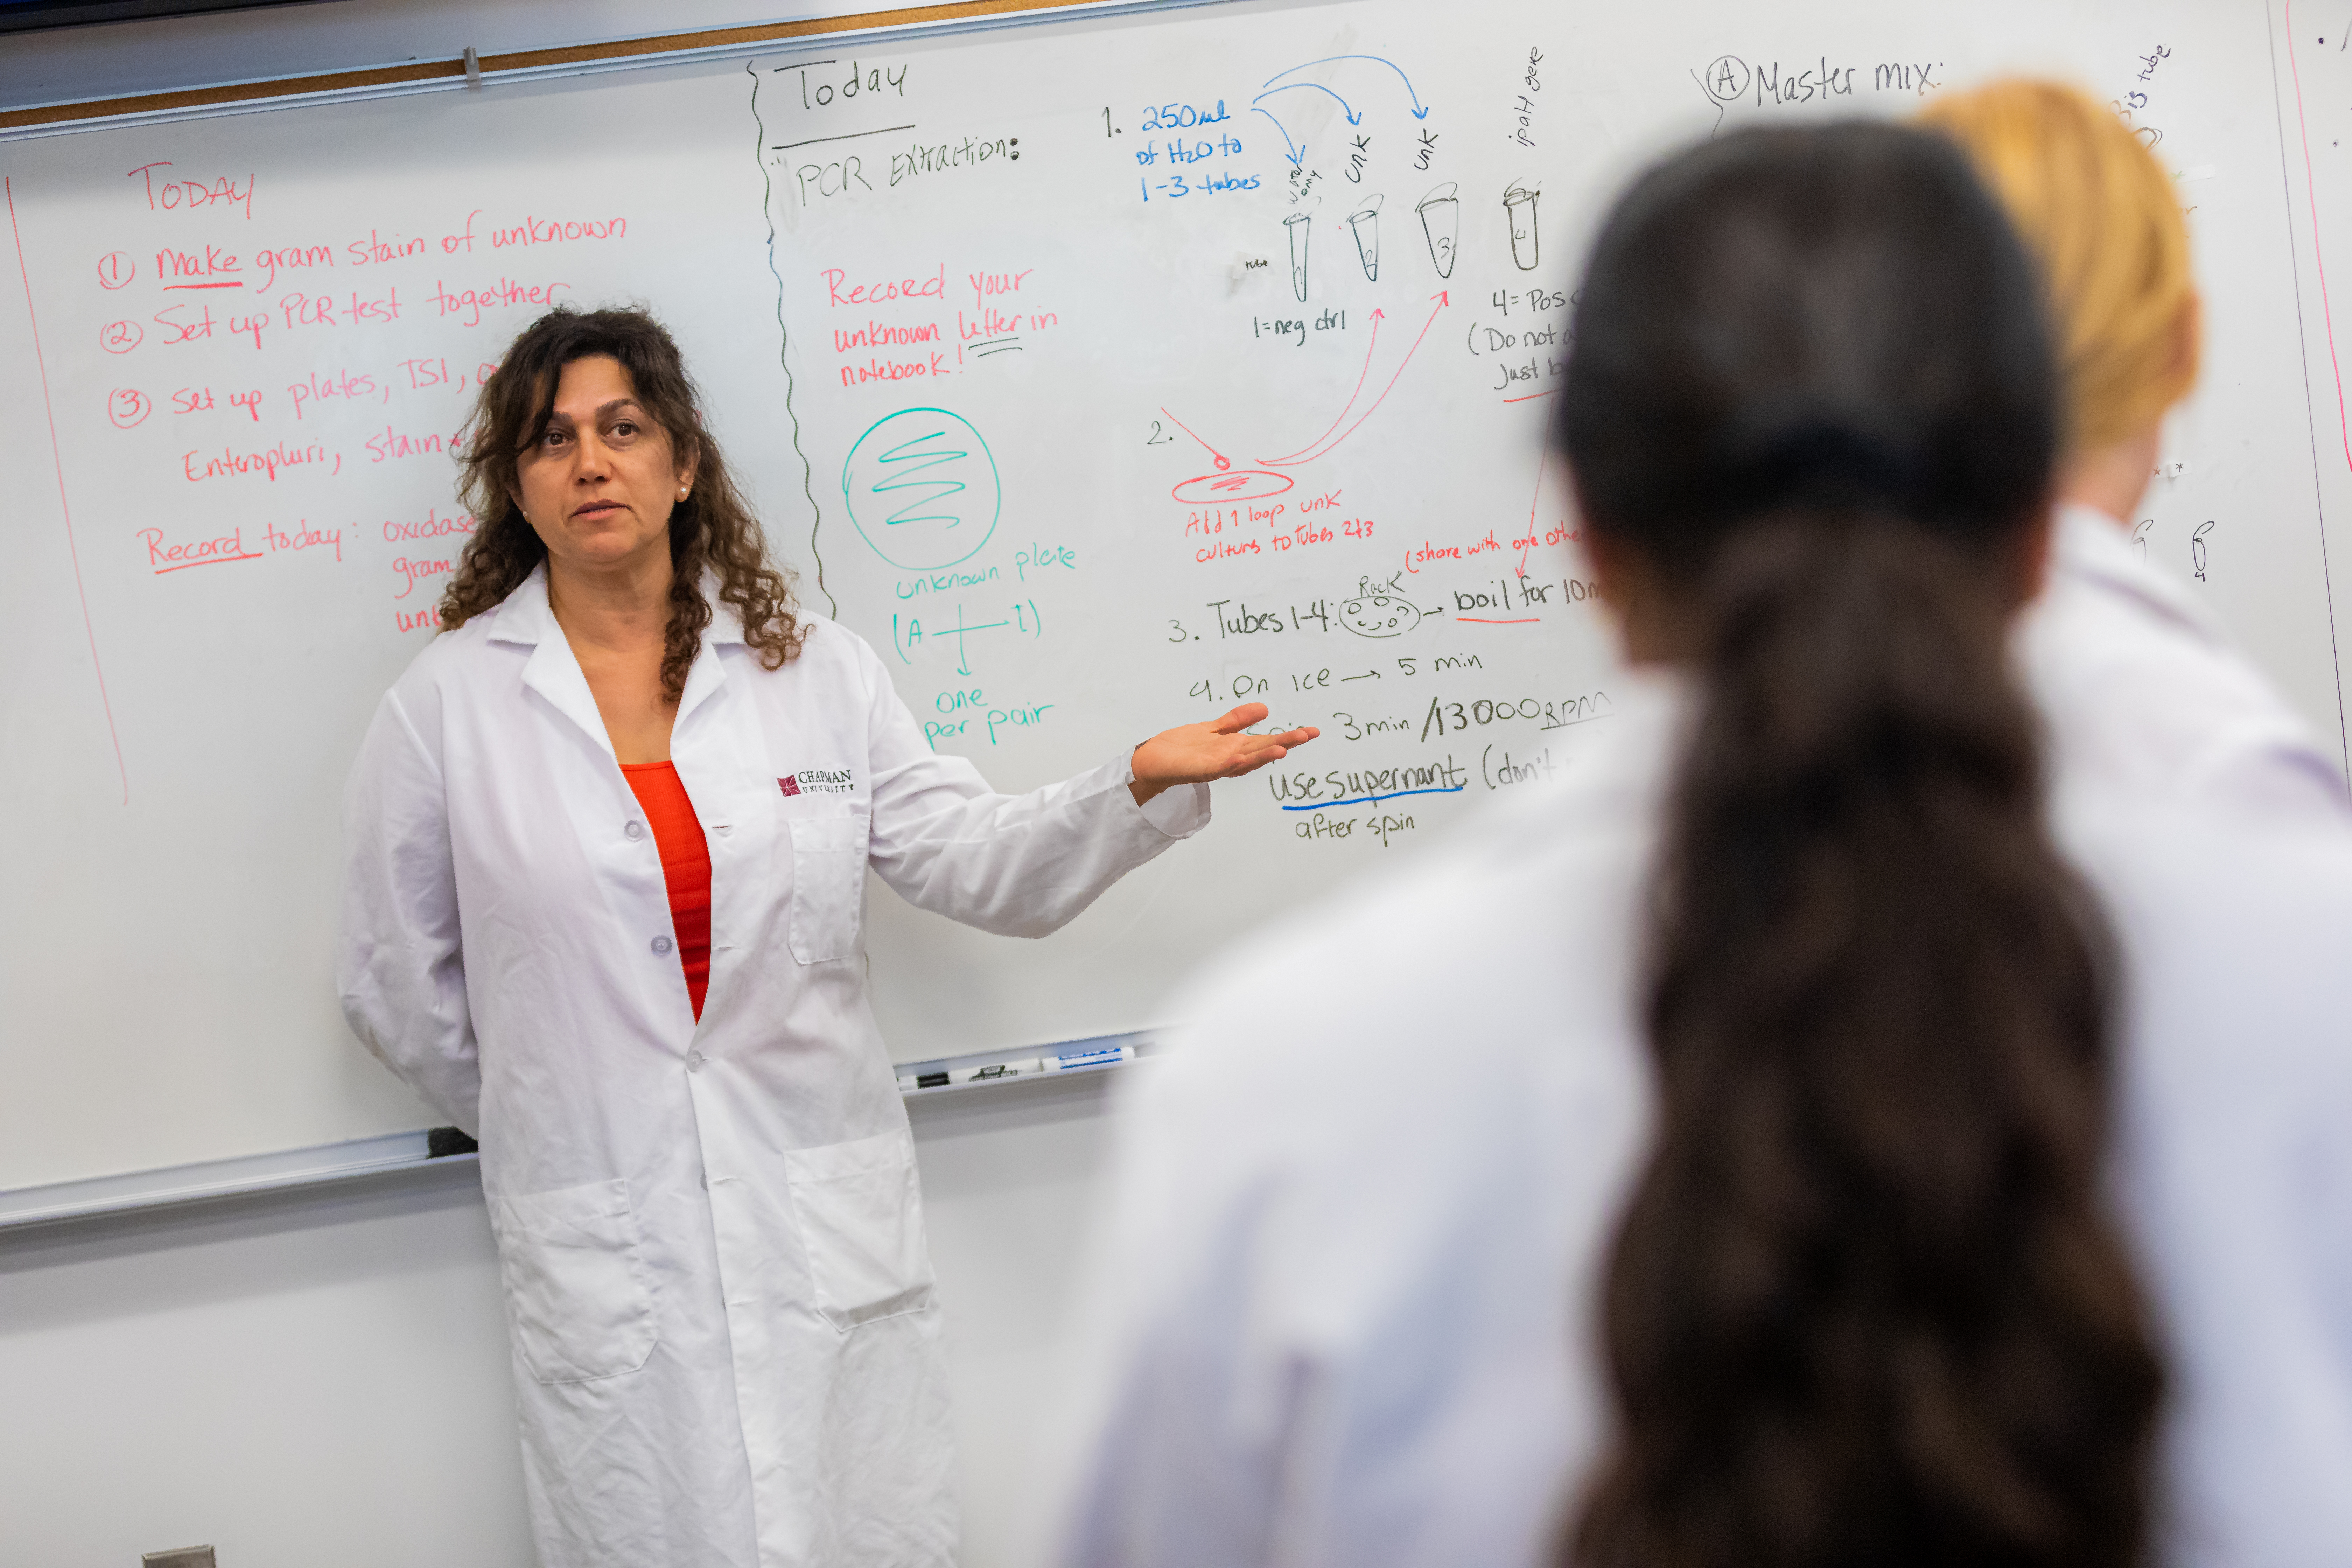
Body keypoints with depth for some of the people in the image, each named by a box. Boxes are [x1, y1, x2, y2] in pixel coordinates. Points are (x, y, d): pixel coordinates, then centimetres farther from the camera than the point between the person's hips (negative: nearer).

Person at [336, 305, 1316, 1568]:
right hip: (605, 1261, -2)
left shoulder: (811, 671, 6)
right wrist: (557, 1122, 11)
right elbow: (396, 989, 7)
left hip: (826, 1223, 2)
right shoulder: (445, 706, 0)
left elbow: (979, 865, 3)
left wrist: (1145, 781, -11)